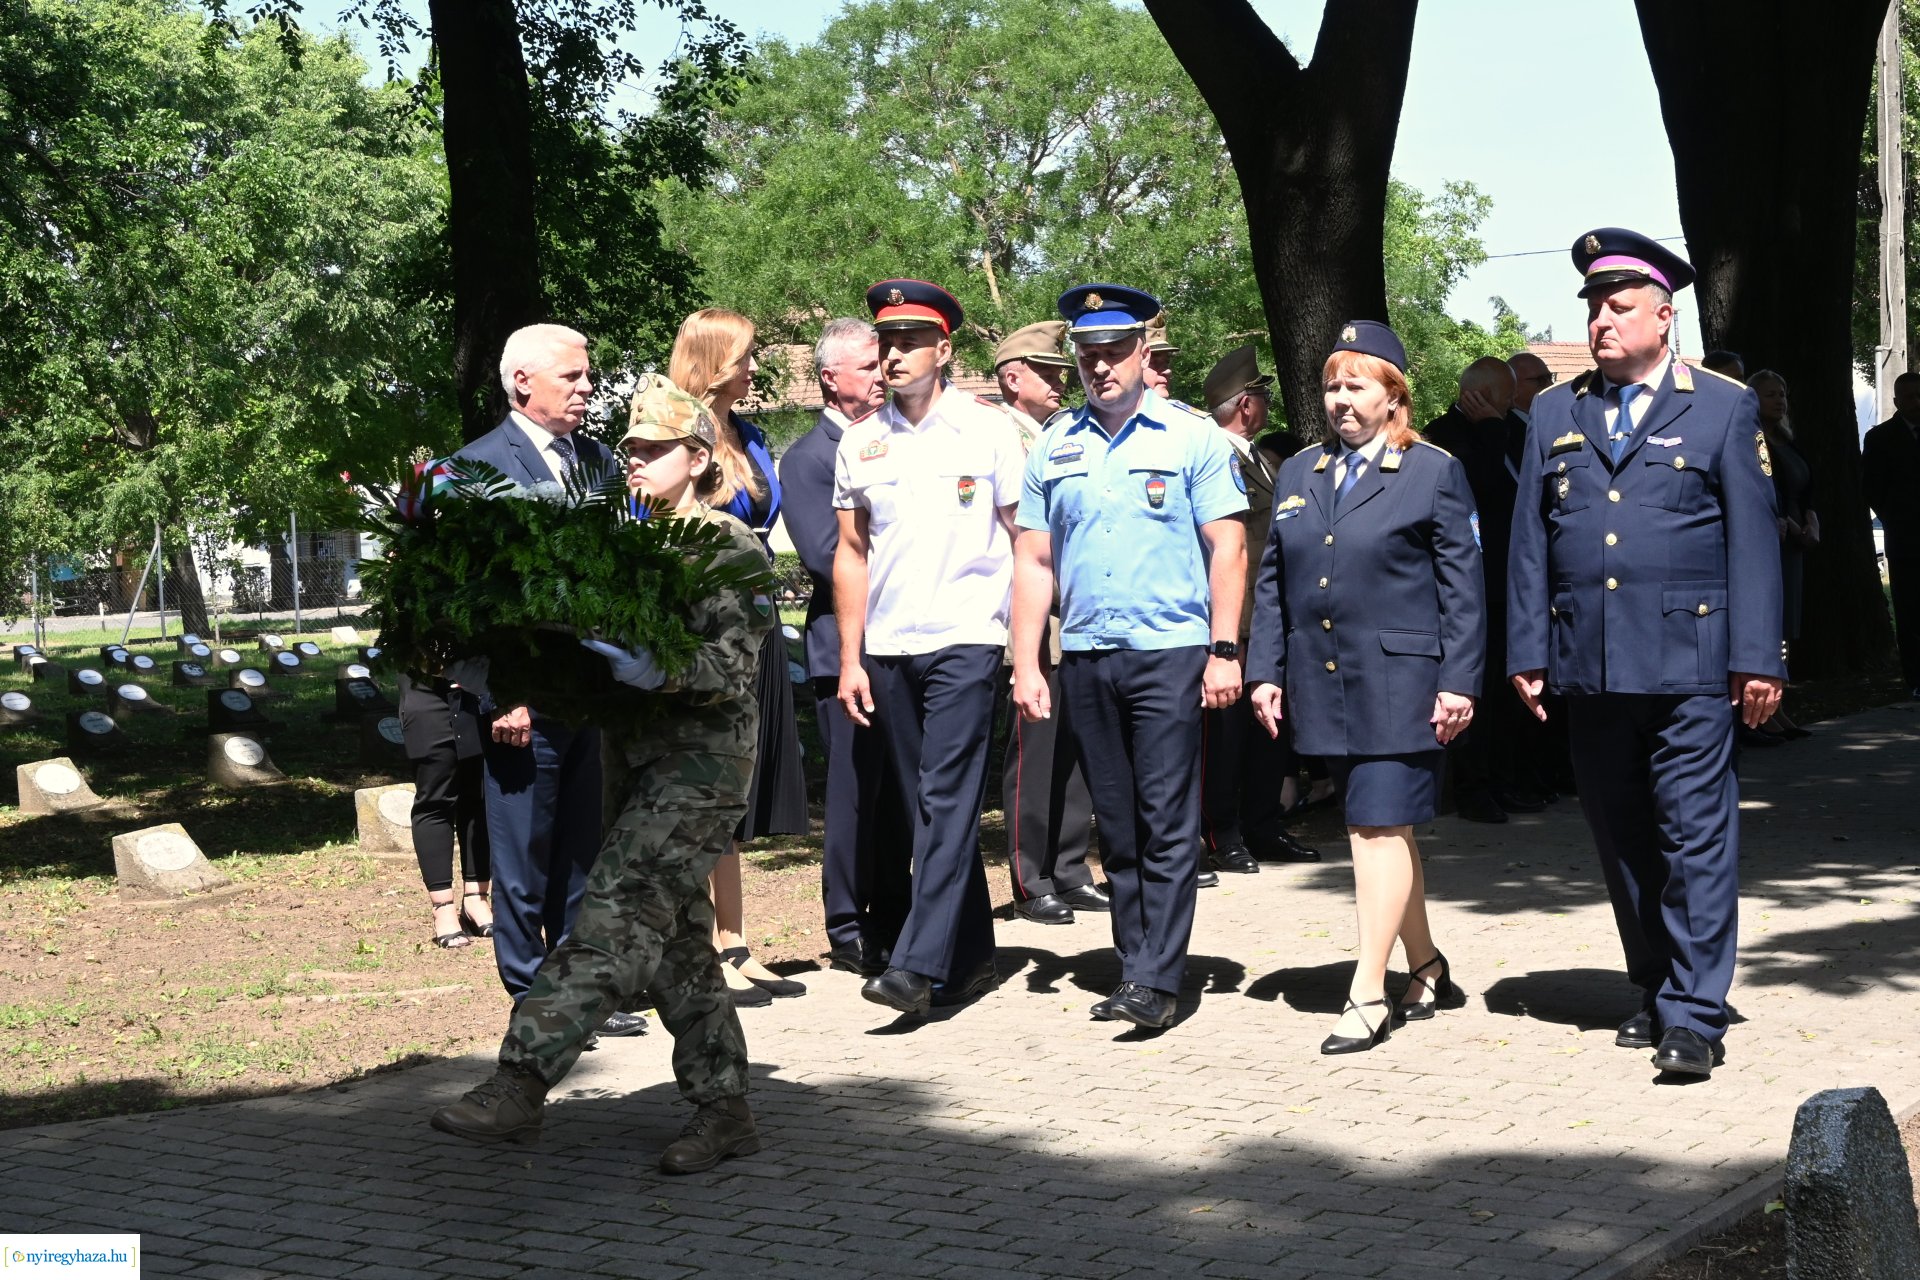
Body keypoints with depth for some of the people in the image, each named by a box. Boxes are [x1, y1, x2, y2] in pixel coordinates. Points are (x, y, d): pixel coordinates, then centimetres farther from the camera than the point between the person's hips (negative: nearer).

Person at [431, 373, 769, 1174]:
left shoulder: (731, 547, -4)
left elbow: (732, 664, -12)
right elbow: (606, 645, 18)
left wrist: (656, 671, -27)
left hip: (702, 758, -8)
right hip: (638, 756, 8)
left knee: (619, 915, -18)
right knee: (677, 937, 9)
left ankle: (522, 1084, -27)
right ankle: (725, 1111, 16)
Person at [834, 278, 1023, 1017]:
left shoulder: (987, 429, -1)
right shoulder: (860, 444, 9)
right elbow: (852, 554, 12)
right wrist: (850, 659, 6)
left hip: (965, 639, -4)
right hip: (888, 648, 5)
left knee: (947, 799, -12)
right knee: (927, 808, 9)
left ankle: (919, 964, -15)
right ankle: (972, 959, 19)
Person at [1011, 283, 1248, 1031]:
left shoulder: (1192, 438, 1)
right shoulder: (1053, 447, 11)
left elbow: (1227, 549, -1)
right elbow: (1034, 561, 11)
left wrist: (1225, 651, -9)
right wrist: (1026, 665, 5)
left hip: (1169, 654, -4)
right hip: (1085, 659, 4)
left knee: (1168, 823, -6)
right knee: (1117, 825, 9)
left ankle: (1157, 980, -4)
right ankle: (1133, 967, 17)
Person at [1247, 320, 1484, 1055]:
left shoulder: (1434, 473, 0)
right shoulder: (1299, 473, 14)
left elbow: (1462, 588, -3)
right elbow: (1272, 582, 15)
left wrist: (1458, 683, -9)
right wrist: (1265, 671, 7)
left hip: (1397, 683, -6)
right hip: (1322, 683, 6)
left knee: (1381, 830, -9)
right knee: (1378, 828, 13)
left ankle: (1367, 994, -7)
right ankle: (1427, 971, 26)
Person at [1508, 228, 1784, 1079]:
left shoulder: (1723, 408, 4)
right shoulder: (1555, 416, 13)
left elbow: (1753, 541, 1)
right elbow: (1529, 541, 12)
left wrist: (1758, 658, -5)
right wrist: (1527, 652, 6)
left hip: (1689, 666, -4)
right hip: (1589, 669, 4)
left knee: (1697, 838, -6)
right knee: (1620, 841, 11)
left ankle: (1694, 1016, -3)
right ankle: (1653, 992, 24)